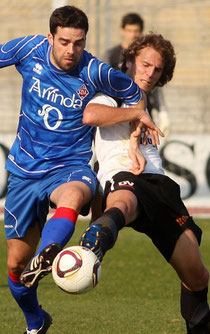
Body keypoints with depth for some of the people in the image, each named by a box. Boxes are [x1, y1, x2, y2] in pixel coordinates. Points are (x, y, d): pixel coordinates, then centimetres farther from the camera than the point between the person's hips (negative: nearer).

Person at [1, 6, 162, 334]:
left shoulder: (95, 72, -11)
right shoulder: (30, 50, -7)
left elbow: (134, 95, 9)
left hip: (70, 168, -3)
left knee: (71, 196, -42)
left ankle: (41, 264, -65)